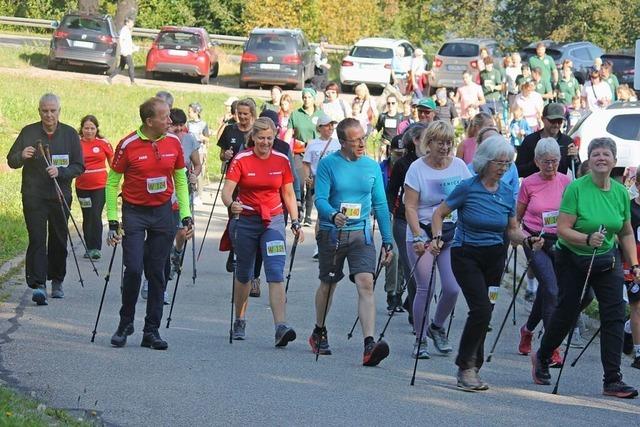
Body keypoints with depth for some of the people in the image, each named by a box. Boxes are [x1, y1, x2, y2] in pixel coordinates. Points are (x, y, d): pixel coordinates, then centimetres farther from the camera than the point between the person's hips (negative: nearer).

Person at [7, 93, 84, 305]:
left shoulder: (70, 134, 4)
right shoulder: (29, 132, 3)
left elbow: (79, 166, 3)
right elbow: (11, 161, 4)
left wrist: (60, 172, -16)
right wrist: (22, 156, -20)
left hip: (60, 196, 2)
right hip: (34, 197, -2)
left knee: (59, 240, 8)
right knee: (37, 240, -11)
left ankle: (57, 281, 24)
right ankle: (38, 285, -17)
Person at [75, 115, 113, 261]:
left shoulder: (103, 143, -2)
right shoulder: (77, 144, 1)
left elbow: (112, 162, 8)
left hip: (100, 186, -2)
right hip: (82, 187, 2)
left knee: (96, 216, -11)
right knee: (87, 217, 11)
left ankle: (96, 248, -5)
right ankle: (89, 247, 21)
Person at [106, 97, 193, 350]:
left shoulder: (173, 142, 0)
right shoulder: (129, 145, -11)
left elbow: (180, 179, 11)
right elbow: (112, 183, -2)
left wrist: (186, 216, 6)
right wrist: (113, 222, -6)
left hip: (163, 213, 3)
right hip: (134, 213, -3)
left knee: (157, 273, 4)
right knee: (133, 269, -10)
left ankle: (151, 331, 10)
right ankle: (125, 324, 10)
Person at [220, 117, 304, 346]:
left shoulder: (281, 160, 2)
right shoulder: (241, 160, -7)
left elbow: (288, 194, 10)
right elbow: (226, 191, -15)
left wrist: (295, 223, 3)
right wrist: (231, 204, -37)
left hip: (273, 221, 1)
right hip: (246, 221, -1)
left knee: (276, 274, -13)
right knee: (243, 273, 13)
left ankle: (281, 327, -24)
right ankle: (239, 321, 32)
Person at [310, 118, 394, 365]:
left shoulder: (372, 166, 5)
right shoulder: (328, 164, -5)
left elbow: (380, 205, 9)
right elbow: (320, 199, -12)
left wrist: (388, 242, 7)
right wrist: (333, 215, -34)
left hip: (361, 234, 1)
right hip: (332, 234, -1)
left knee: (366, 284, -16)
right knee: (328, 285, 15)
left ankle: (369, 345, -25)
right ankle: (319, 333, 39)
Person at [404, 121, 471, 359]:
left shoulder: (459, 166, 5)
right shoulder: (417, 168, -5)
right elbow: (410, 207, -8)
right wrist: (418, 237, -18)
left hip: (453, 234, 3)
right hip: (423, 232, -3)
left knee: (452, 288, -5)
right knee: (426, 288, -7)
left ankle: (437, 327, 23)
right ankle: (420, 340, 8)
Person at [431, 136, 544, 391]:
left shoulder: (507, 193, 2)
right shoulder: (468, 188, -12)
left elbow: (512, 230, 10)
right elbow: (439, 213, -2)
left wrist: (528, 240, -9)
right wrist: (438, 238, -17)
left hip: (494, 256, 5)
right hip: (466, 255, -5)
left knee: (483, 312, 4)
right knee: (482, 308, -19)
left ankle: (470, 369, 15)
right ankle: (465, 365, -8)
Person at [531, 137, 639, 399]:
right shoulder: (576, 188, -15)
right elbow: (563, 230, -20)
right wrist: (588, 239, -34)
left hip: (607, 260, 4)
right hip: (573, 259, -4)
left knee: (615, 313, -8)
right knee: (567, 313, 7)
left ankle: (613, 380, -7)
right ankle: (542, 358, 35)